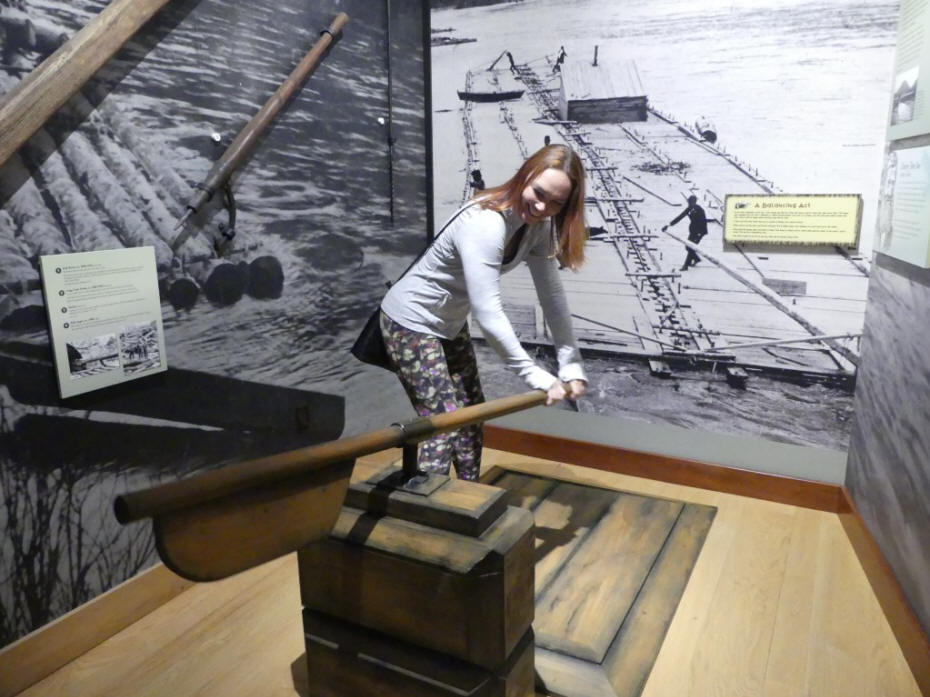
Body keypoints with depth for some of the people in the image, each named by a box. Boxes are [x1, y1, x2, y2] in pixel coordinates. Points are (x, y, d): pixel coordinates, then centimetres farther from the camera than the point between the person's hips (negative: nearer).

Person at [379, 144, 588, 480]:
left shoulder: (539, 225, -8)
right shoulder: (484, 224, -34)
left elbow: (552, 295, -9)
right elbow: (488, 314, -37)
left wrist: (572, 365, -15)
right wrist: (538, 377, -33)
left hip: (450, 324, 9)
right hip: (410, 322, -9)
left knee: (472, 416, 15)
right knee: (445, 424, -9)